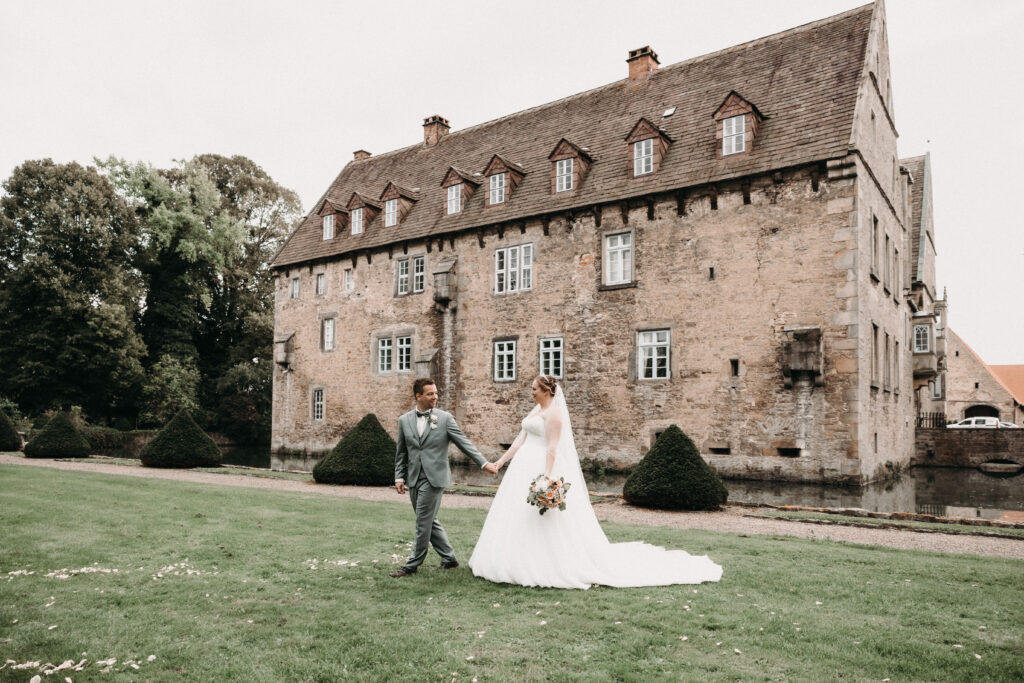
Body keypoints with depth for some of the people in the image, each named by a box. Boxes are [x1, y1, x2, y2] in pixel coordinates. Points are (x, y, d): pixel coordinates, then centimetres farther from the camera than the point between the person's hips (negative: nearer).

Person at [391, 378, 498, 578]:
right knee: (429, 522, 12)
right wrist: (399, 477, 6)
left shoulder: (445, 418, -2)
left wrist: (484, 463, -7)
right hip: (414, 479, 5)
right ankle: (449, 558, 26)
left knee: (423, 523, -3)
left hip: (434, 478, -5)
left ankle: (412, 566, 8)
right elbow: (401, 452, 13)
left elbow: (463, 442, -2)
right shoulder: (404, 420, 7)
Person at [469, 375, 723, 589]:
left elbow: (553, 447, -20)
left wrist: (547, 476, -27)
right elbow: (521, 439, 17)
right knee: (519, 518, 10)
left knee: (549, 522, -6)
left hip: (543, 468, -10)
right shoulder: (536, 409, 15)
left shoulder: (554, 412, -13)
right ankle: (524, 563, 18)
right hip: (525, 469, 10)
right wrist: (502, 460, 14)